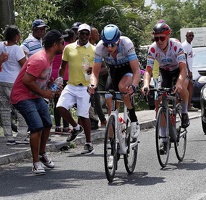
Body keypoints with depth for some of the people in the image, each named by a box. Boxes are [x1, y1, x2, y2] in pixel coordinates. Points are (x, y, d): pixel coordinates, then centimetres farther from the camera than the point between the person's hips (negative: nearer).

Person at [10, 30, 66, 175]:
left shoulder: (49, 58, 8)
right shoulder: (40, 60, -25)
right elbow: (26, 80, -27)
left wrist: (51, 85, 3)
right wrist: (44, 93, -18)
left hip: (36, 96, 10)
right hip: (23, 97, -10)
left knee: (47, 125, 16)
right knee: (37, 127, -19)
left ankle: (42, 154, 37)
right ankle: (36, 163, -12)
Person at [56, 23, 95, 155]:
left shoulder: (94, 50, 0)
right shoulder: (69, 48, 7)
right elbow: (63, 67, 16)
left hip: (85, 88, -3)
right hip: (71, 86, 3)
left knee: (84, 115, -3)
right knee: (61, 107, -14)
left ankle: (89, 144, 10)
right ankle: (76, 127, 14)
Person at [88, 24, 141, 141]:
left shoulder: (126, 44, -35)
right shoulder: (100, 47, -28)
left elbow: (137, 70, -38)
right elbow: (95, 72, -23)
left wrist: (133, 86, -57)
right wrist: (93, 85, -45)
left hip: (128, 68, -4)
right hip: (114, 70, 4)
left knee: (122, 87, -35)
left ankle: (134, 120, -19)